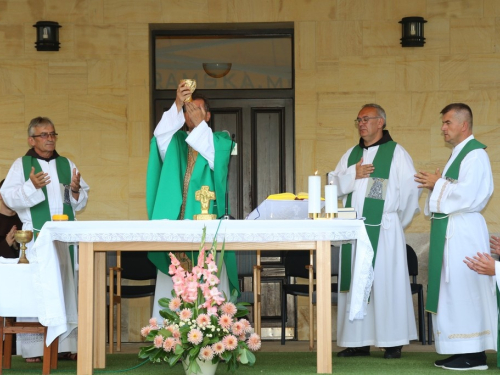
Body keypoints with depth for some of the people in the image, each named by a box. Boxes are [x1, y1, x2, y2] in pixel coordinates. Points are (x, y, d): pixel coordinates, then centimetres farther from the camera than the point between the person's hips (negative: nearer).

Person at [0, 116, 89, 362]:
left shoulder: (67, 165, 16)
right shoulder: (21, 165, 6)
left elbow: (81, 202, 15)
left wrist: (76, 189, -6)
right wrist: (31, 186, -20)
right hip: (36, 237, -3)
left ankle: (66, 345, 3)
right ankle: (33, 348, -4)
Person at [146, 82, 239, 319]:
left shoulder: (220, 140, 12)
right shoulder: (175, 141, 15)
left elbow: (214, 159, -8)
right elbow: (161, 135, -7)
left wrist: (200, 124, -11)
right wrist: (177, 104, -19)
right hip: (175, 219, 2)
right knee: (174, 282, -4)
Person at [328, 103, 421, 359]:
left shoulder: (396, 153, 1)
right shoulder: (351, 155, 17)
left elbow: (411, 190, -3)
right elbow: (334, 185, 11)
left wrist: (397, 221, 1)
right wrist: (353, 174, -6)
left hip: (383, 230, -5)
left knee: (386, 284, -4)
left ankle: (393, 342, 1)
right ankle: (359, 341, 9)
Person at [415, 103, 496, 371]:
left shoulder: (475, 154, -11)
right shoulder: (458, 153, 19)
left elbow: (467, 194, -22)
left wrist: (438, 184, -9)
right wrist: (435, 184, 6)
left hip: (463, 231, -10)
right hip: (449, 229, 10)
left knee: (464, 290, -9)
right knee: (454, 290, 9)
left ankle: (474, 355, -5)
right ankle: (464, 351, 13)